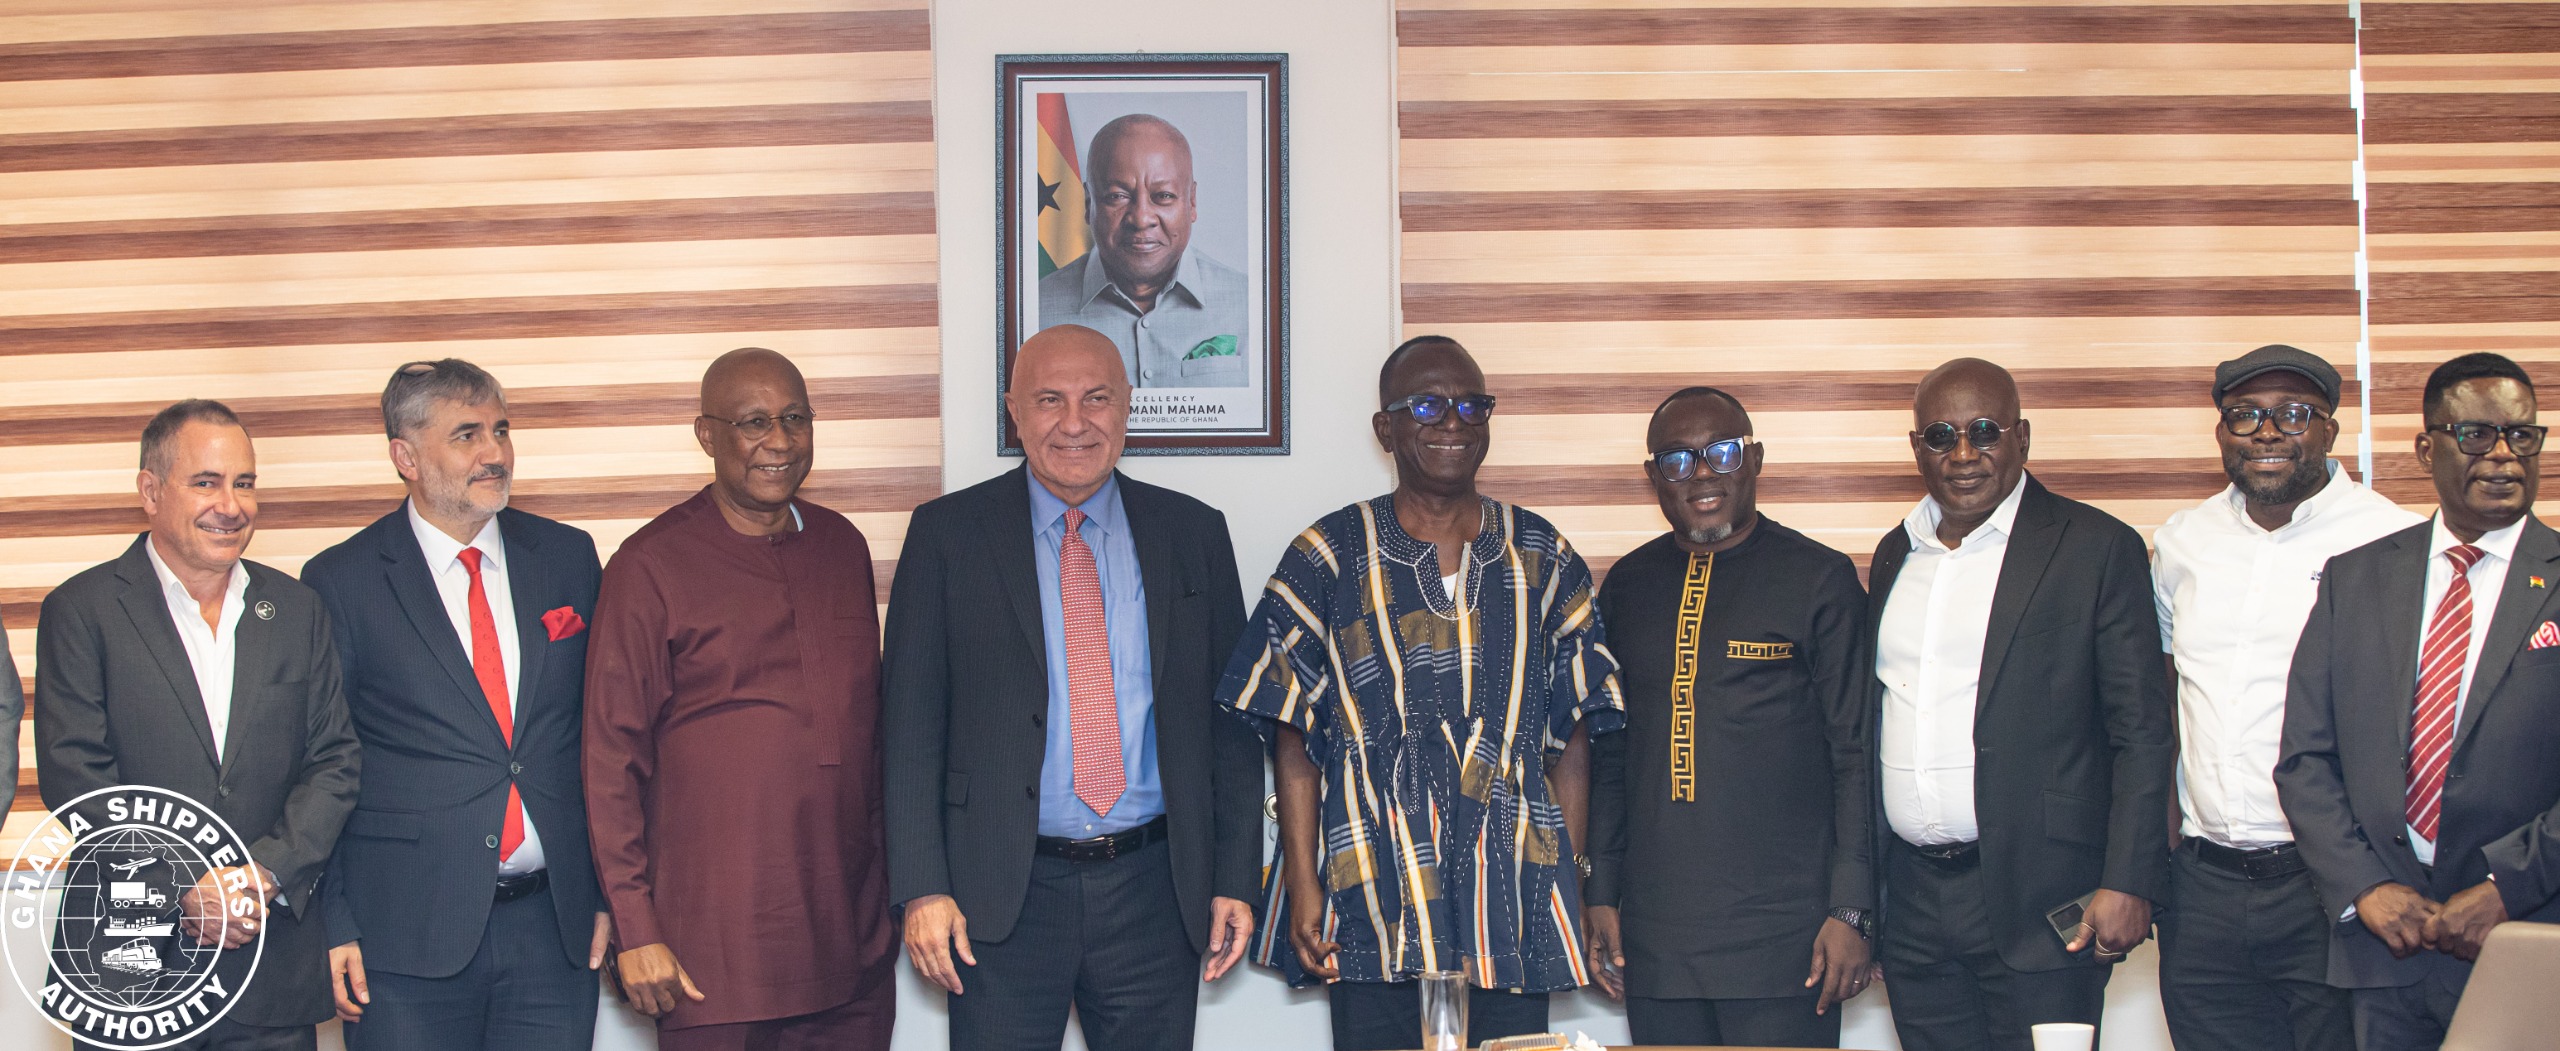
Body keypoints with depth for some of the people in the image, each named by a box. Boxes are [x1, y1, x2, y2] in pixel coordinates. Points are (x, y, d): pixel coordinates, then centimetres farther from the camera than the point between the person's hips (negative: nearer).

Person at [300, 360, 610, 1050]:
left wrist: (611, 891, 7)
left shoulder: (568, 558, 8)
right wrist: (333, 925, -4)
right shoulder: (341, 582, -1)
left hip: (557, 926, 3)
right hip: (407, 939, -3)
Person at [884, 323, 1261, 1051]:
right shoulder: (947, 535, 2)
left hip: (1155, 890, 2)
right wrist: (922, 887, -8)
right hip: (1003, 895, -2)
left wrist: (1236, 878, 3)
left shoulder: (1193, 534, 7)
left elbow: (1232, 717, 8)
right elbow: (912, 722, -1)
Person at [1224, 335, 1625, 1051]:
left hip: (1512, 899, 2)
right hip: (1372, 907, -2)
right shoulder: (1328, 557, 4)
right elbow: (1296, 738, 2)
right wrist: (1302, 884, -6)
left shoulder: (1542, 558, 9)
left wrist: (1570, 885, 2)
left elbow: (1571, 737, 9)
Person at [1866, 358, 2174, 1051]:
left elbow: (2142, 734, -6)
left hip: (2040, 905, -5)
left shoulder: (2098, 549, -2)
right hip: (1912, 904, 5)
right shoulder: (1894, 554, 14)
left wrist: (2128, 884, -13)